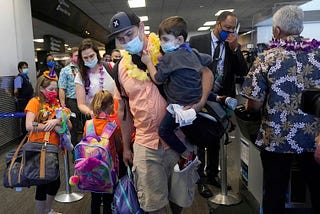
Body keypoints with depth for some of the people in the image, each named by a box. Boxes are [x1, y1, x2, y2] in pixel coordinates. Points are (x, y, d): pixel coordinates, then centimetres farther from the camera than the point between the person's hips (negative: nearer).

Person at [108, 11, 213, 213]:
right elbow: (124, 110, 11)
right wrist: (126, 147, 15)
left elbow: (206, 72, -5)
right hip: (145, 145, 2)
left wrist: (200, 103, -24)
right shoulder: (122, 67, 4)